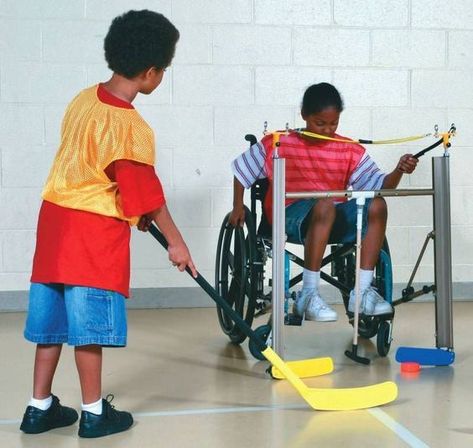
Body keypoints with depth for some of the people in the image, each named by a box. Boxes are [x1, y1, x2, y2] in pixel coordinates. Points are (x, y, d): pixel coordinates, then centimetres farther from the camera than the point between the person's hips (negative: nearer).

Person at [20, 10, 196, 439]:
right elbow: (146, 191, -14)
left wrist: (135, 213, 20)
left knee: (53, 317, 13)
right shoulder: (131, 127, -18)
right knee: (90, 321, 1)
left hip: (56, 218, 8)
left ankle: (41, 406, 21)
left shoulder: (84, 100, 6)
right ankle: (94, 413, 12)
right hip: (96, 230, -8)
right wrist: (175, 241, -3)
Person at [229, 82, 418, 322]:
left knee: (377, 206, -25)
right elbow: (241, 167, 11)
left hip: (334, 221, 4)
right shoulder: (279, 144, 1)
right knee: (325, 205, -39)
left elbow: (379, 184, -3)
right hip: (292, 219, -3)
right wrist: (238, 207, 5)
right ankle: (308, 295, -32)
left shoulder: (350, 151, 6)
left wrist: (398, 172, -22)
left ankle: (362, 291, -23)